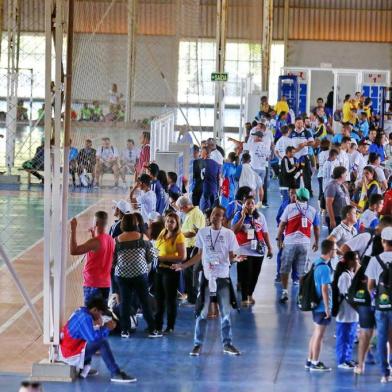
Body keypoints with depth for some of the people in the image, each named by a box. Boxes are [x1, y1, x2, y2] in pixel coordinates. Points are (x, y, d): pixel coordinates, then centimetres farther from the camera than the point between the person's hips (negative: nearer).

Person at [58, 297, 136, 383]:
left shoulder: (81, 312, 9)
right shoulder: (85, 317, -20)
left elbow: (91, 335, 16)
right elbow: (93, 338, -29)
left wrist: (103, 326, 2)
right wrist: (107, 328, -14)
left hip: (68, 348, 10)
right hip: (71, 353, -10)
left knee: (99, 338, 25)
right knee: (102, 342, -18)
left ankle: (84, 368, 20)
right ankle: (115, 374, -14)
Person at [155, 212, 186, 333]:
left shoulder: (179, 237, -13)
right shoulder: (162, 234, 8)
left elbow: (182, 256, -21)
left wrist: (164, 258, -21)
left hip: (171, 270, -7)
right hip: (159, 268, 7)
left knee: (170, 298, 3)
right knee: (159, 297, 16)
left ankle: (170, 326, 12)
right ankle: (158, 324, 27)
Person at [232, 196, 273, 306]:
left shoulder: (260, 216, 7)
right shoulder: (239, 216, -3)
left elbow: (265, 233, 11)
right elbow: (234, 230, -16)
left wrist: (269, 247, 10)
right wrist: (243, 217, -19)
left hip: (258, 251, 4)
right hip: (244, 252, -3)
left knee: (255, 275, 10)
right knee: (245, 275, -6)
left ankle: (250, 294, 30)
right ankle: (244, 298, 0)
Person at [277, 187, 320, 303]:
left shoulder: (290, 207, 0)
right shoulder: (312, 210, 7)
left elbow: (282, 224, -1)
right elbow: (317, 229, 12)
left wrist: (279, 239, 9)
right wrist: (316, 242, 26)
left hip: (290, 242, -2)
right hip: (305, 242, 2)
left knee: (285, 269, 9)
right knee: (302, 270, 8)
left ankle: (284, 291, 5)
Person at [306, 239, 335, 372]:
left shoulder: (316, 263, 6)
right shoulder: (325, 268, -22)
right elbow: (324, 289, -21)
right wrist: (328, 308, -16)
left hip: (316, 305, 9)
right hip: (322, 306, -9)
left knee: (316, 333, 18)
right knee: (319, 335, 1)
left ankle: (310, 361, 25)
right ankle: (315, 363, 9)